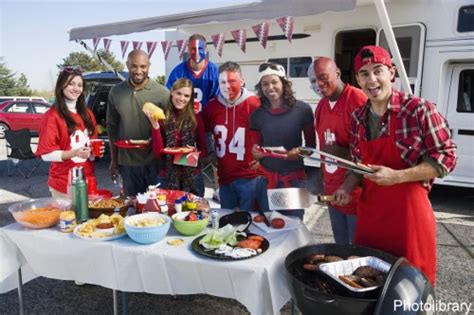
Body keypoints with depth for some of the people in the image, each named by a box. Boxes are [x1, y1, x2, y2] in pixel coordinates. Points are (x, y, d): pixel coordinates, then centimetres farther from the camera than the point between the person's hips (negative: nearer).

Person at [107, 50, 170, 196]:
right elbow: (112, 127, 9)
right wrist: (114, 160, 11)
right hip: (127, 162, 3)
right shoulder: (115, 92, 2)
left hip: (156, 161, -2)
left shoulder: (162, 92, -8)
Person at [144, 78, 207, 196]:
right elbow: (158, 153, -9)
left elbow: (204, 150, 5)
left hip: (192, 178, 1)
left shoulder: (196, 118, -1)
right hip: (167, 177, -1)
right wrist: (155, 124, -16)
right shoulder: (162, 117, -4)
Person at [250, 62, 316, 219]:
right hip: (265, 176, 2)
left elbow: (311, 144, 1)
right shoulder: (257, 114, 1)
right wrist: (256, 153, -10)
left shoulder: (302, 109, -7)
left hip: (294, 177, -2)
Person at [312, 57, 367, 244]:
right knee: (340, 245, 18)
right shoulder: (321, 106, 11)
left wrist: (346, 153, -27)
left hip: (355, 190, -7)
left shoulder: (357, 99, -14)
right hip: (332, 189, 7)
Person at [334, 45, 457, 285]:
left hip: (407, 210, -5)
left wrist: (396, 177, -21)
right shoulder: (358, 118, 5)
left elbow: (446, 158, -11)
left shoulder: (419, 109, -12)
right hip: (368, 211, 5)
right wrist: (347, 188, -1)